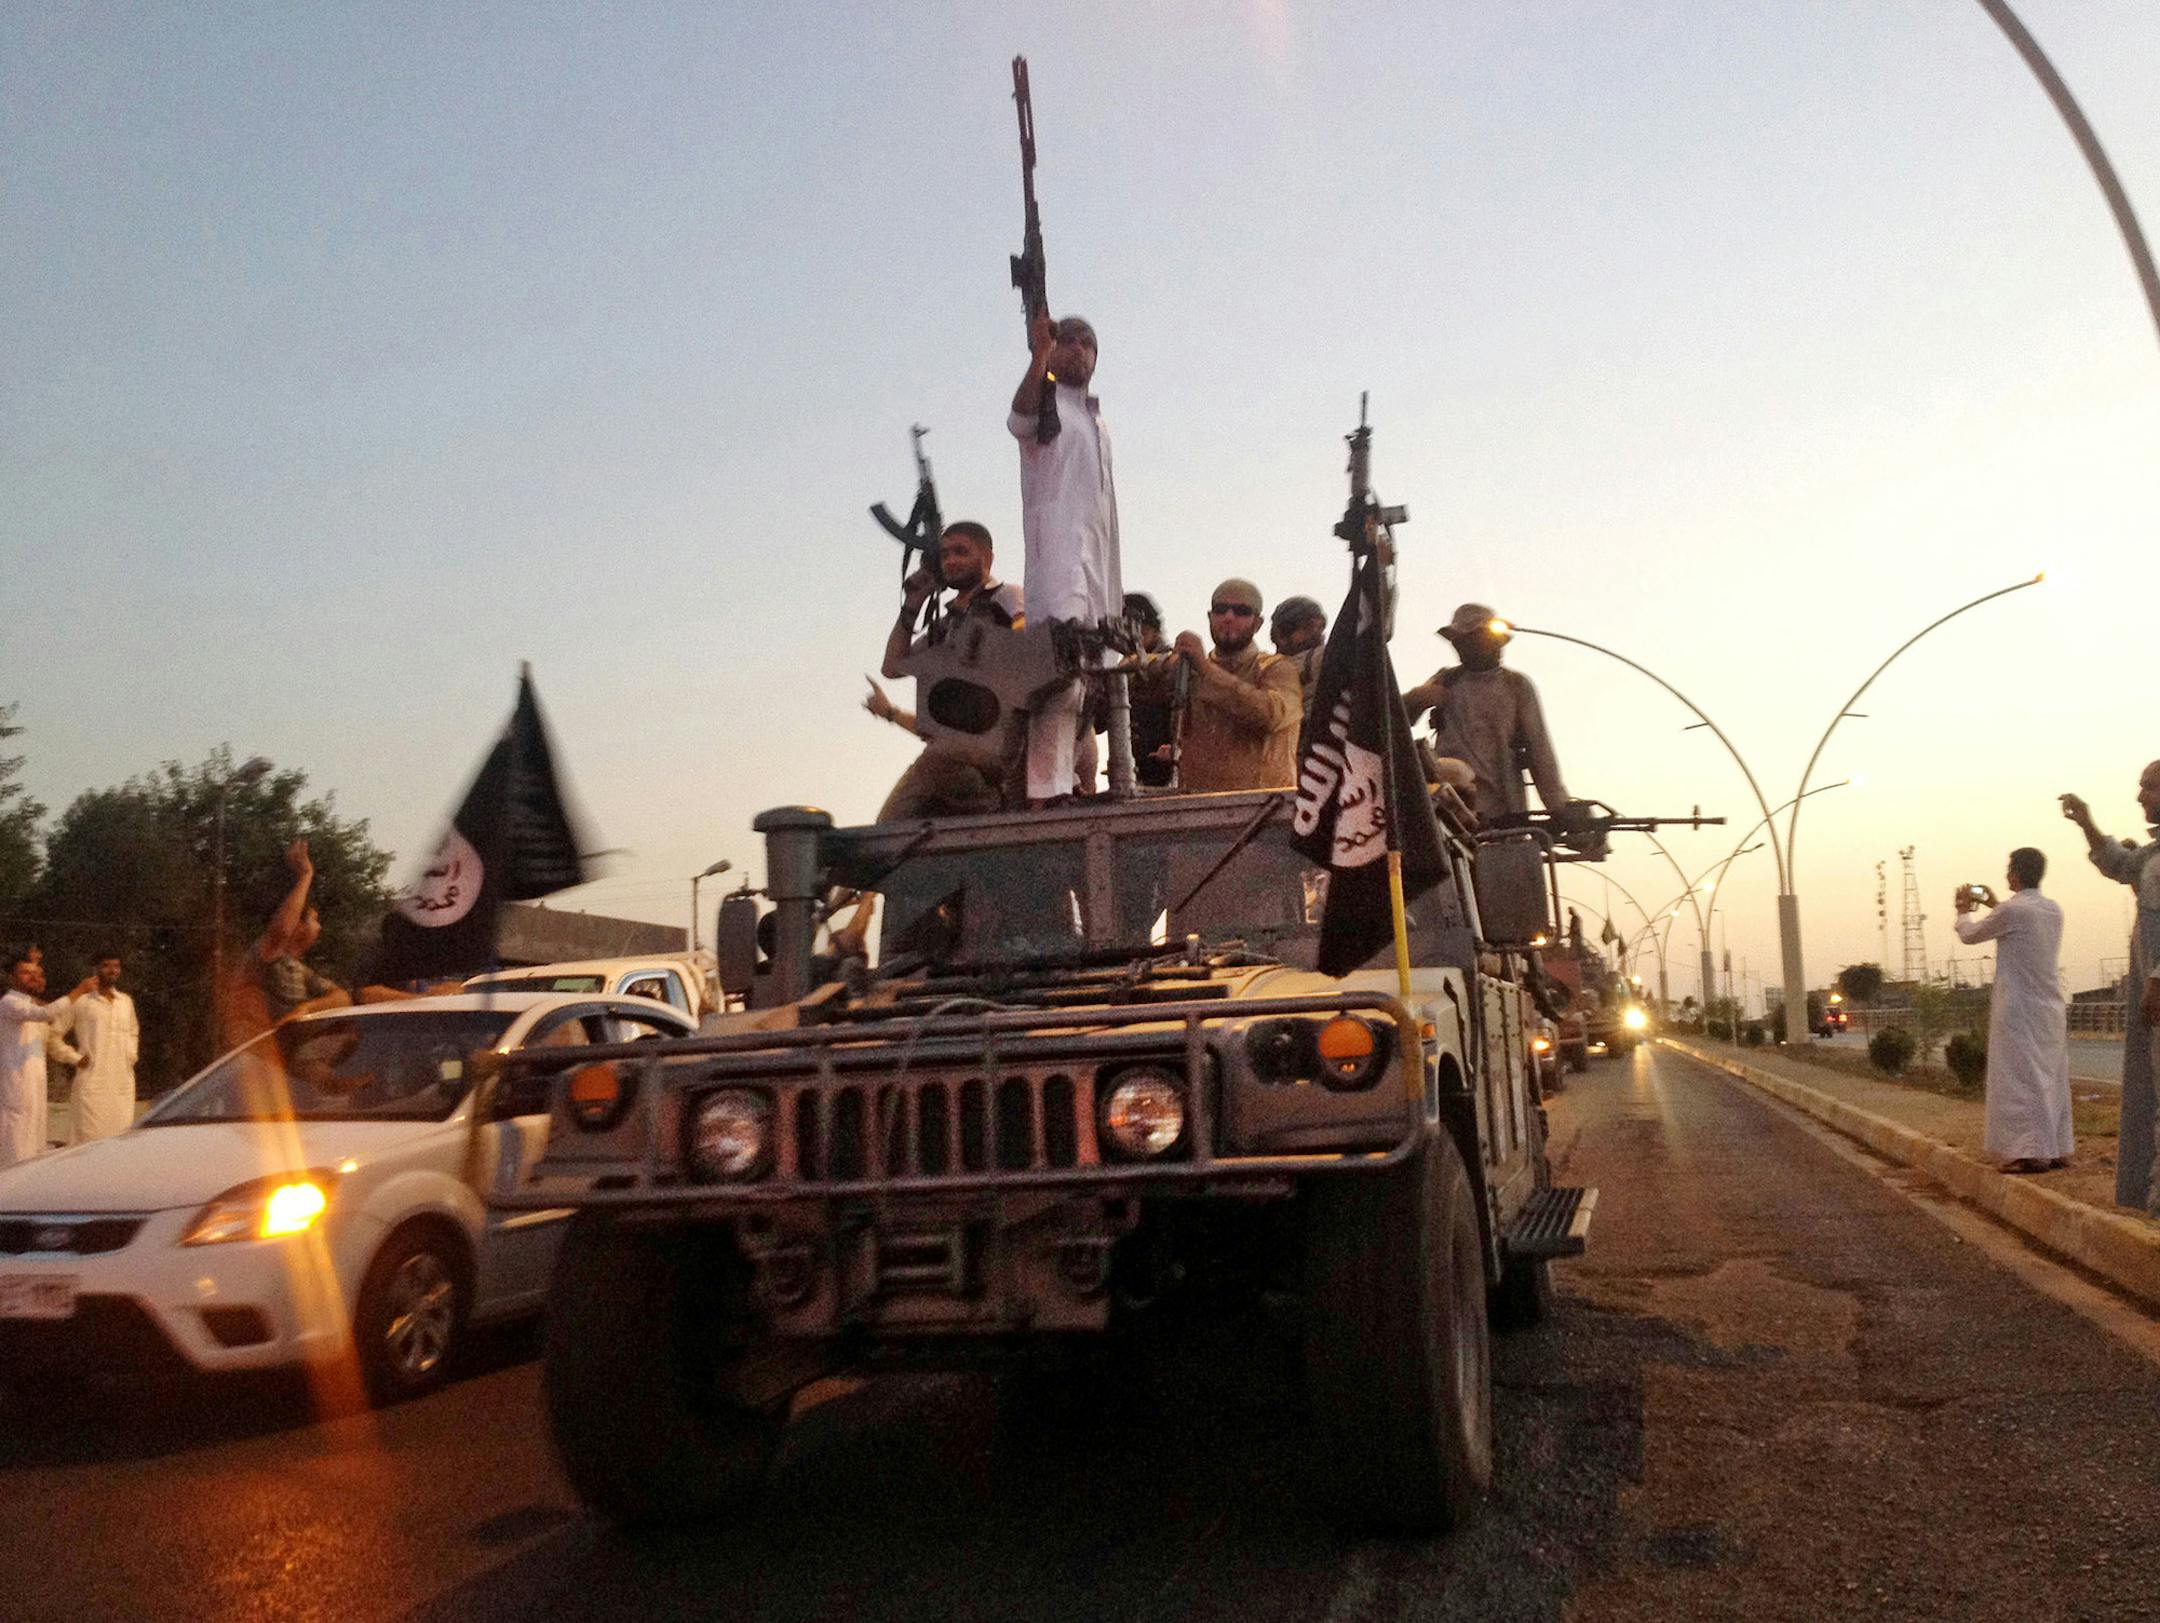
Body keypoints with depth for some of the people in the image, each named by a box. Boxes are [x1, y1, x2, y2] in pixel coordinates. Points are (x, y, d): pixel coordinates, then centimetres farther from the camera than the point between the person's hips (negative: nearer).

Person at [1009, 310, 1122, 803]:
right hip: (1058, 551, -8)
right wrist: (1038, 356, -36)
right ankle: (1047, 787, -31)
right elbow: (1020, 419, -19)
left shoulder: (1098, 424, 30)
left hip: (1099, 555, 8)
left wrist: (1116, 589, 23)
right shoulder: (1046, 403, 7)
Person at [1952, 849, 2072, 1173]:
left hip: (2019, 1009, -7)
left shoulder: (2011, 910, -14)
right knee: (2051, 1077, 12)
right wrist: (1994, 905, 33)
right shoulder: (2053, 911, 8)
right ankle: (2058, 1148, 17)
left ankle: (2032, 1152, -7)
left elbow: (1969, 935, -1)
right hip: (2051, 1008, 7)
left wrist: (1965, 910, 19)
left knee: (2022, 1079, -4)